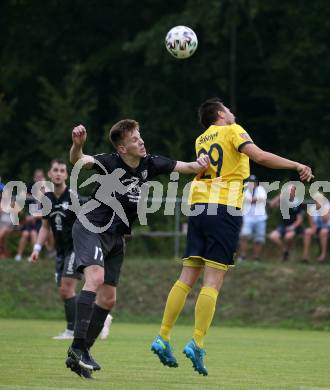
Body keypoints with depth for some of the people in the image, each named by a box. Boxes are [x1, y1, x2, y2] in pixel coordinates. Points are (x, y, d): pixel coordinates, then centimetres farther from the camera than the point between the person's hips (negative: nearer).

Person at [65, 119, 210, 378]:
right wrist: (77, 145, -54)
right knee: (96, 277, -30)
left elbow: (184, 167, -1)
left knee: (108, 299, 7)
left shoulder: (150, 164, -2)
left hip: (116, 237, 7)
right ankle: (78, 345, -33)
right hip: (91, 228, -7)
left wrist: (199, 164, -24)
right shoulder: (109, 163, -17)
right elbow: (78, 160, -33)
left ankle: (79, 355, 17)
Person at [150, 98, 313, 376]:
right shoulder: (232, 131, 2)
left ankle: (163, 338, 3)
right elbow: (259, 156, -12)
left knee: (187, 278, 7)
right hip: (225, 209, -6)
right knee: (213, 281, -8)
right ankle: (197, 343, -16)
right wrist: (297, 166, -9)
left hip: (199, 207, 6)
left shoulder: (201, 140, 21)